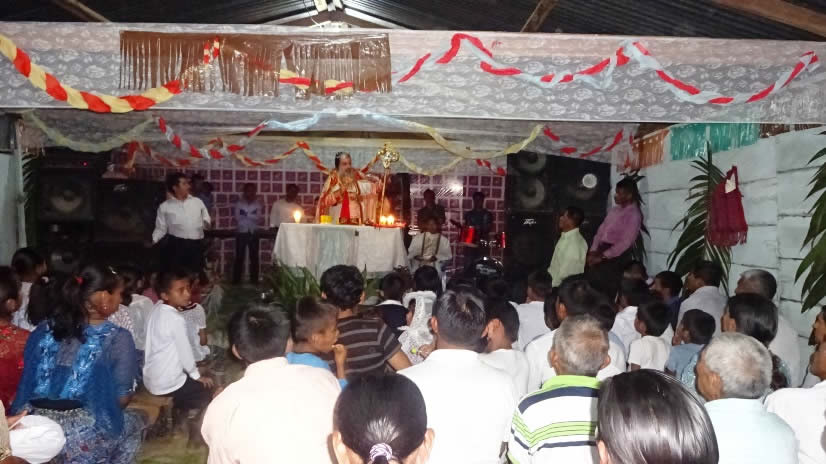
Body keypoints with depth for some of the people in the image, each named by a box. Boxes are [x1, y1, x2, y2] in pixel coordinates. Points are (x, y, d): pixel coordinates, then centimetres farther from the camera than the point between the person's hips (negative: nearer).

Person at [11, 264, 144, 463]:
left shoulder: (43, 330, 8)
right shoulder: (118, 338, -7)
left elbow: (27, 386, 14)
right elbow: (122, 397, -6)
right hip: (80, 436, -6)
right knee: (136, 419, 23)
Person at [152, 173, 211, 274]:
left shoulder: (197, 201, 11)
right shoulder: (165, 206, 5)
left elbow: (206, 219, 15)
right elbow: (161, 228, 6)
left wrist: (206, 223, -8)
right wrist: (153, 240, -11)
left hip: (196, 246, 2)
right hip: (176, 245, -2)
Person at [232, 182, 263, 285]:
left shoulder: (258, 204, 7)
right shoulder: (239, 203, 6)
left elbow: (259, 218, -5)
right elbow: (238, 218, -4)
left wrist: (246, 215, -11)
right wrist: (252, 217, -5)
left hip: (254, 233, 1)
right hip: (241, 233, -1)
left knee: (254, 257, 2)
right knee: (239, 257, -2)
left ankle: (254, 280, 7)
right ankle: (236, 279, 3)